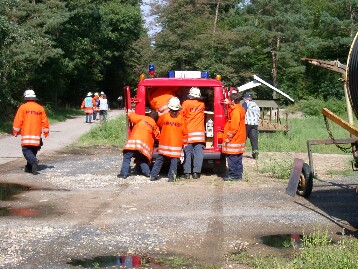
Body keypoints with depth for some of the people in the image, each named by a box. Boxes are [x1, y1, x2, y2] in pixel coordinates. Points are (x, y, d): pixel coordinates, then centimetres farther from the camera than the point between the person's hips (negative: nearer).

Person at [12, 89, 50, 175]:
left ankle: (34, 161, -28)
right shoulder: (40, 108, 7)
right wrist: (46, 132, 21)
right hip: (37, 135, 4)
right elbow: (45, 121, 10)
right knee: (33, 151, 15)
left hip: (26, 135, -4)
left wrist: (15, 131, 6)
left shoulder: (23, 107, -4)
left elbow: (17, 121, -5)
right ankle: (29, 167, 20)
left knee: (26, 151, -3)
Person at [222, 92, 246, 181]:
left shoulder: (235, 111, -17)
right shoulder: (241, 109, 14)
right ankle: (238, 175, 17)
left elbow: (234, 126, -21)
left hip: (234, 140, -10)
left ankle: (233, 175, -2)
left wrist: (229, 136, -16)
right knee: (238, 159, 13)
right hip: (240, 139, 10)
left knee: (232, 158, -5)